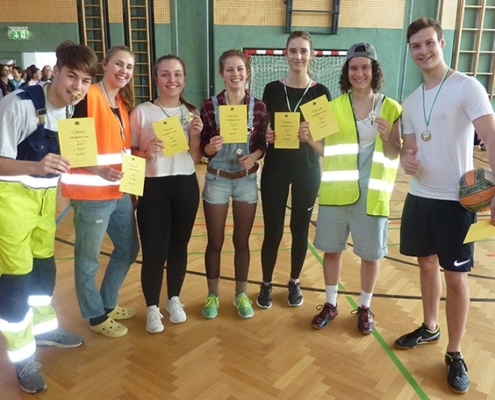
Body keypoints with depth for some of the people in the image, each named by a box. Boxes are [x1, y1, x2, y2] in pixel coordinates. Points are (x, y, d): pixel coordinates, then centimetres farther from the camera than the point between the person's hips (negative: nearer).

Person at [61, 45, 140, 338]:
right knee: (88, 259, 6)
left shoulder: (124, 103, 13)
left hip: (120, 191, 9)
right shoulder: (88, 97, -13)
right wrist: (99, 170, -27)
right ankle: (96, 316, 26)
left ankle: (108, 303, 39)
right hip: (91, 193, -9)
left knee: (128, 249, 19)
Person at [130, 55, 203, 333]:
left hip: (186, 186, 3)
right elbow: (128, 152, -1)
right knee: (154, 250, -1)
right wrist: (146, 152, -21)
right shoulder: (142, 112, -5)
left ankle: (174, 299, 33)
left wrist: (195, 136, -10)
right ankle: (152, 307, 21)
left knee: (179, 245, 13)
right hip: (153, 188, -3)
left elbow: (196, 159, 7)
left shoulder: (192, 112, 6)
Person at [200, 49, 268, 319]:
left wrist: (254, 155, -16)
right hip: (217, 181, -1)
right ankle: (213, 295, 27)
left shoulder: (258, 107, -3)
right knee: (215, 242, 9)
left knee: (242, 241, 11)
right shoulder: (209, 106, -7)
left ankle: (241, 294, 28)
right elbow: (202, 148, -4)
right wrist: (212, 146, -25)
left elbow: (262, 144, 5)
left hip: (247, 181, 1)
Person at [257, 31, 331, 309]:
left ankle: (295, 283, 31)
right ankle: (267, 284, 24)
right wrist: (265, 136, -16)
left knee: (300, 229, 11)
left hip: (307, 170, 0)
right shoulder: (272, 89, 1)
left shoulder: (321, 92, -1)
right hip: (275, 168, 0)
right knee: (272, 230, 3)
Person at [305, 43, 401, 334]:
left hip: (371, 194, -1)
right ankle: (331, 304, 30)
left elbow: (394, 155, 0)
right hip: (336, 191, 2)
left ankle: (365, 308, 30)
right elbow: (328, 150, 5)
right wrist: (311, 139, -14)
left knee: (370, 254, 9)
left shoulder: (391, 108, 0)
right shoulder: (334, 106, 4)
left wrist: (387, 138, -20)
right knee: (332, 250, 10)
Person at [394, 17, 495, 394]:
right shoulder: (411, 101, 10)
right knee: (427, 264, 17)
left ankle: (455, 354, 18)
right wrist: (405, 159, -10)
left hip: (456, 199, -6)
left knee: (456, 277, 1)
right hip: (419, 196, 6)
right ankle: (429, 328, 37)